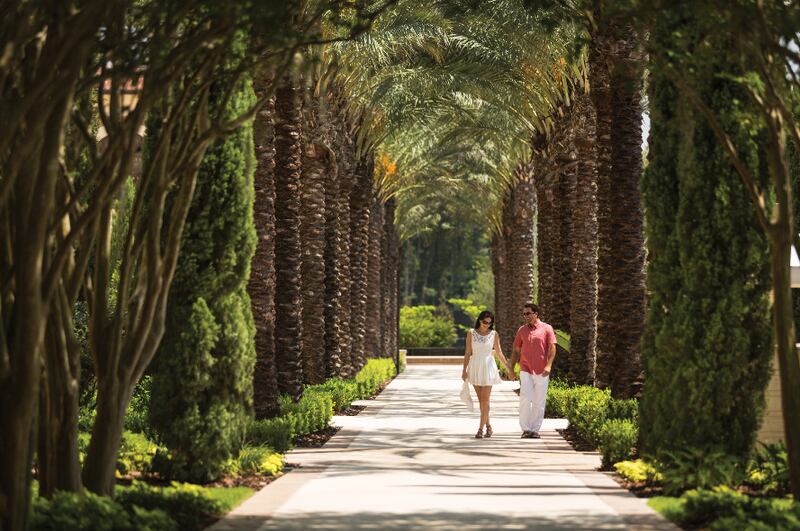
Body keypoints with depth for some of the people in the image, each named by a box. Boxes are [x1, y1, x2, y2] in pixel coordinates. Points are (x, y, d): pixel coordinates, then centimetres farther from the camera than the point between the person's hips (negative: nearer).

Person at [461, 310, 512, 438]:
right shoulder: (471, 333, 2)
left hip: (488, 367, -2)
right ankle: (488, 426, 17)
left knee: (485, 400, -7)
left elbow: (499, 353, 6)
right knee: (480, 399, 6)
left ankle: (481, 428, -8)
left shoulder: (493, 334, 1)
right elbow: (468, 352, 5)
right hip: (475, 367, 2)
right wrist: (464, 370, 2)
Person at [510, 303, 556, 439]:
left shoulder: (547, 329, 2)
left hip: (541, 372, -1)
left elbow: (552, 348, -3)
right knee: (525, 399, -10)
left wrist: (549, 365, -15)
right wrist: (511, 368, 11)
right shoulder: (522, 330, 11)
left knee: (539, 402, 2)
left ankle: (535, 429, 10)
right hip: (526, 370, 1)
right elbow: (516, 350, 16)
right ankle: (526, 429, -4)